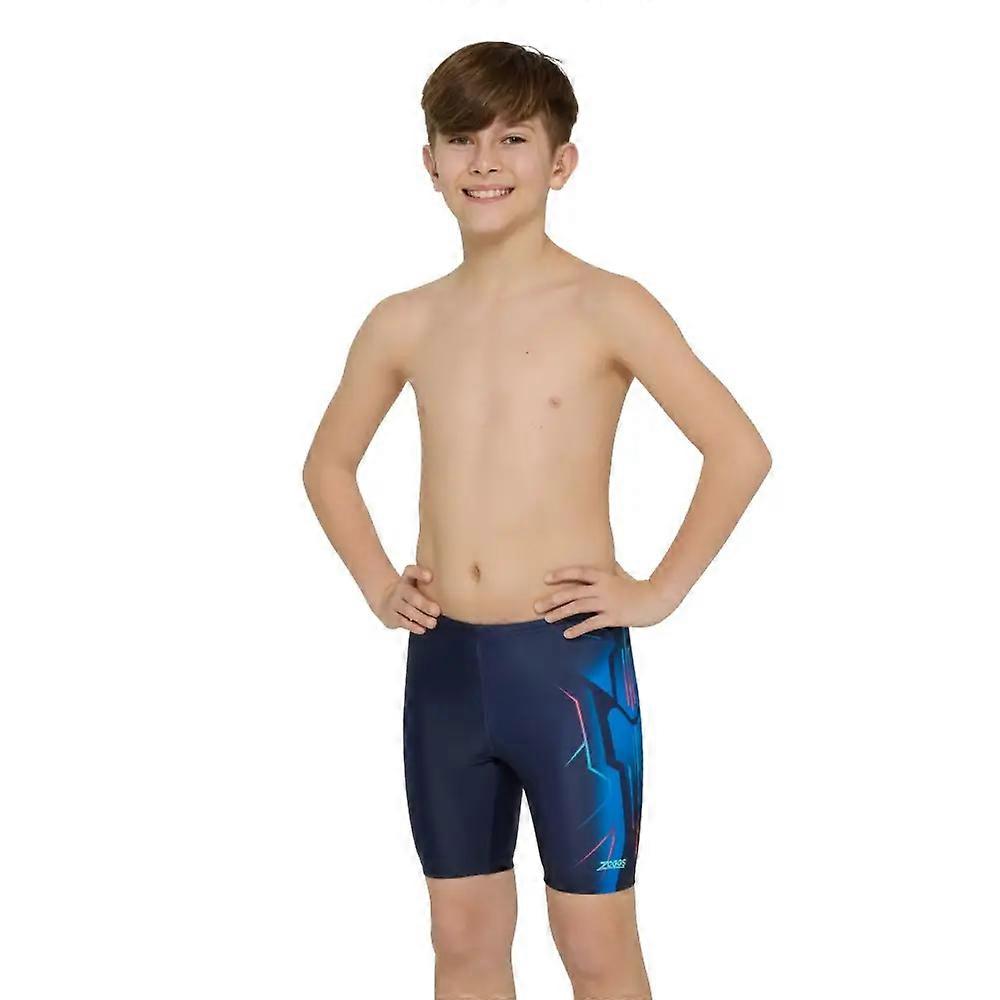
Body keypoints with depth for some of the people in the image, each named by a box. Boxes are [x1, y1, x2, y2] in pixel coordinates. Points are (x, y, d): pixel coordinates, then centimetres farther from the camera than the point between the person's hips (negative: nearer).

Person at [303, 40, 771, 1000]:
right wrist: (377, 584, 11)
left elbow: (740, 450, -10)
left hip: (572, 660, -4)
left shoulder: (606, 308, -8)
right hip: (441, 665, 5)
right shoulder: (404, 324, 6)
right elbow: (328, 462, 21)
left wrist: (660, 591, -9)